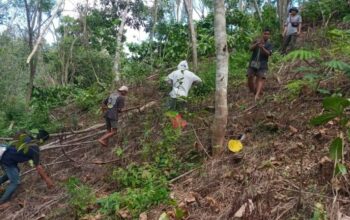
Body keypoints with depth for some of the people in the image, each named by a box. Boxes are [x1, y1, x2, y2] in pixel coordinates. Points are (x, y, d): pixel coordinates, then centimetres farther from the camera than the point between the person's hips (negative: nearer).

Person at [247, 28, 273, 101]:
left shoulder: (269, 44, 5)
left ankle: (257, 95, -25)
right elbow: (251, 48, -4)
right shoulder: (256, 41, 11)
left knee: (261, 79, -14)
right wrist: (257, 44, -23)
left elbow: (268, 53, -11)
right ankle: (253, 92, 18)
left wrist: (262, 47, -28)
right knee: (250, 78, 0)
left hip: (262, 65, -2)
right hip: (253, 63, 3)